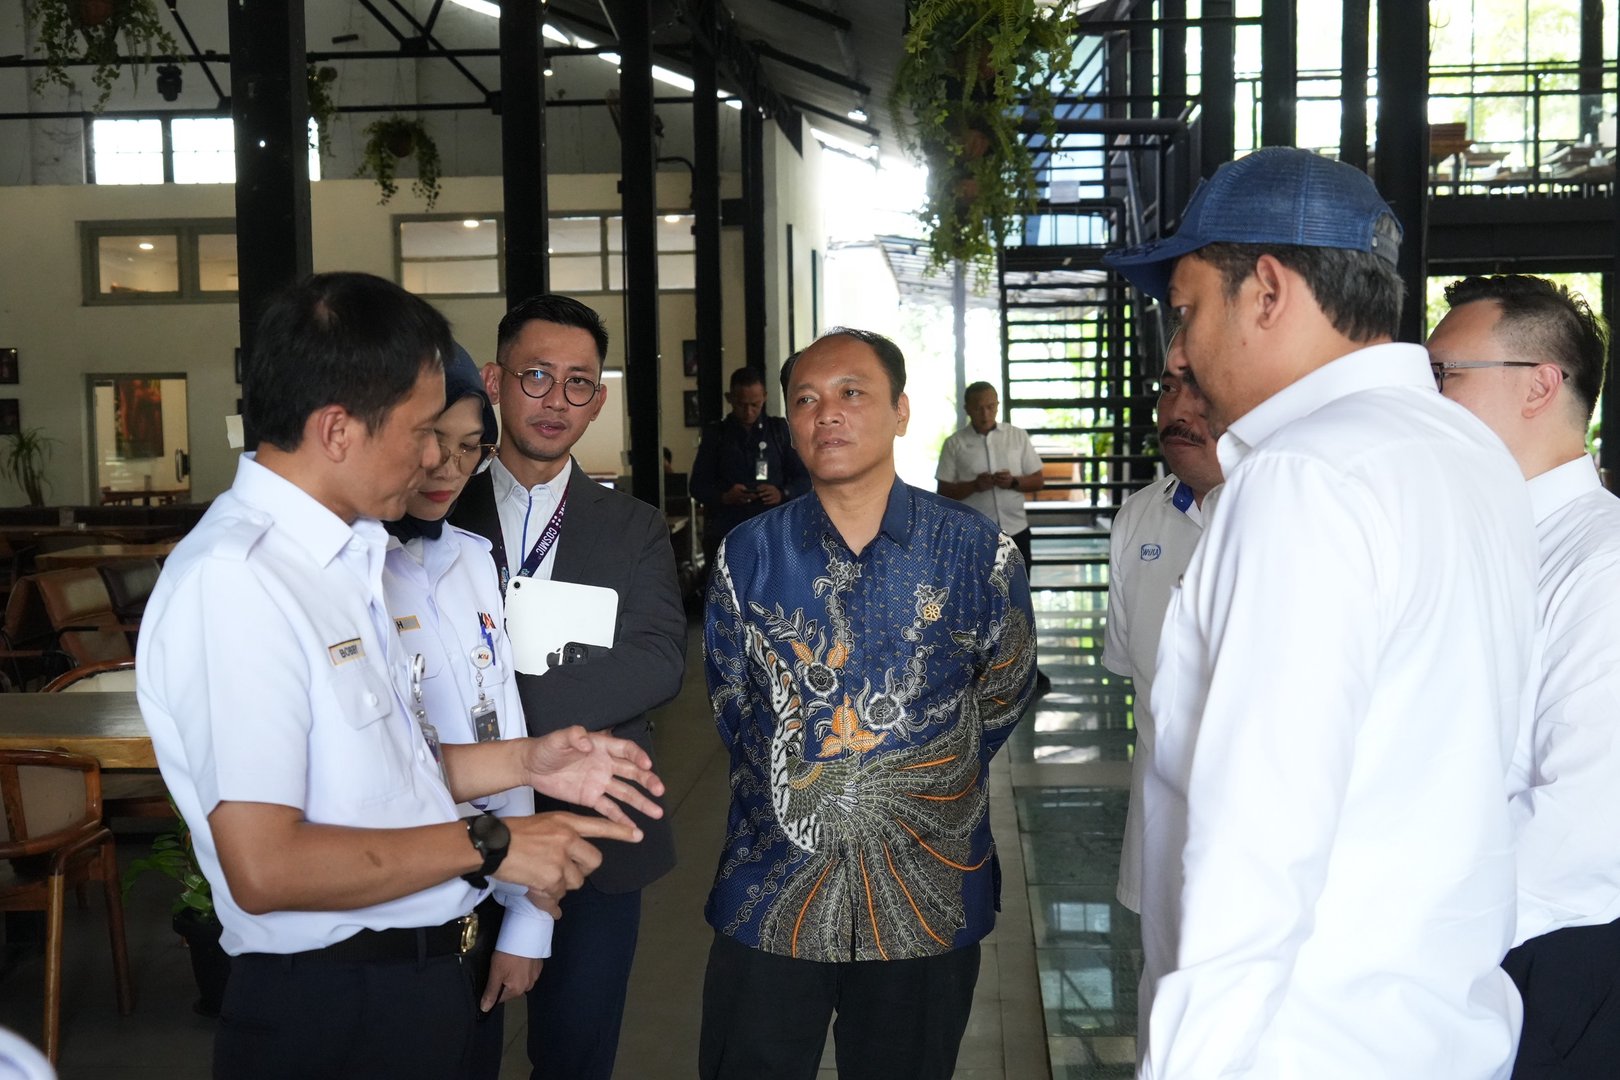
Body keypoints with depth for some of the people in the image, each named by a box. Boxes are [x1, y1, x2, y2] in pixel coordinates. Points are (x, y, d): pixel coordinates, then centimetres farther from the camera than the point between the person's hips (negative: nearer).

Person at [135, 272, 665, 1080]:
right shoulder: (231, 582, -23)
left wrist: (524, 762, 4)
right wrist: (486, 843, -19)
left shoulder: (340, 553, 7)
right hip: (333, 1013, -9)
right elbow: (265, 867, -26)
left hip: (419, 974, 9)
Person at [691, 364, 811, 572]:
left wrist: (783, 494, -13)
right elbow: (698, 486, 6)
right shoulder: (715, 434, 8)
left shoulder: (779, 430, 9)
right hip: (724, 535, 0)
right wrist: (723, 497, -16)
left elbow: (805, 478, 8)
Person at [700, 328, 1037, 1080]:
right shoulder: (748, 556, -2)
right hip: (771, 889, 1)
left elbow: (1004, 690, 8)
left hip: (928, 896, 0)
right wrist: (795, 788, 10)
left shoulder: (977, 553, -6)